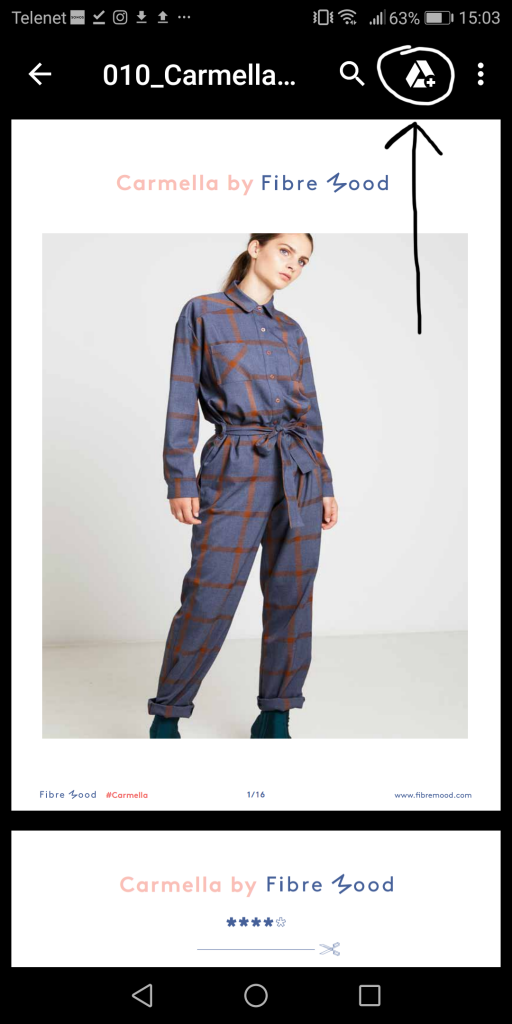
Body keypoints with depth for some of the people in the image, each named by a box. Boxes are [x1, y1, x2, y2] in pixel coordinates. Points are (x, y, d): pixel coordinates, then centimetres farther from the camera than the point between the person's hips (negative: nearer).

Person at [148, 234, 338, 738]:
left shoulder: (291, 330, 14)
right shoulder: (202, 312, 2)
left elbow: (309, 412, 16)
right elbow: (183, 402, -3)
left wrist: (324, 484, 11)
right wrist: (180, 480, -9)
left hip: (298, 474, 5)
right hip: (234, 474, -5)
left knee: (291, 600, 6)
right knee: (209, 602, -4)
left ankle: (275, 720, 20)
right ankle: (167, 716, 17)